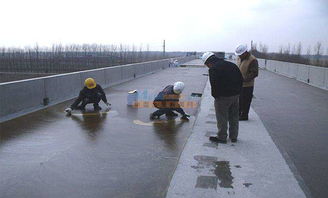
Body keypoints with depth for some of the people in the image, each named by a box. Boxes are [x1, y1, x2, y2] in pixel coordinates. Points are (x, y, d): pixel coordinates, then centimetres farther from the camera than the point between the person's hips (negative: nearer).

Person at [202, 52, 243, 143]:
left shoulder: (213, 69, -12)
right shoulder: (231, 65, 12)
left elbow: (214, 85, -19)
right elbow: (241, 79, 14)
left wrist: (215, 96, -4)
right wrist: (238, 91, 15)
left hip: (223, 97, -8)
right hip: (236, 95, 8)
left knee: (222, 118, 5)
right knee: (234, 117, 17)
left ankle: (222, 137, 13)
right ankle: (234, 137, 27)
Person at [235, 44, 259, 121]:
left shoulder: (252, 60, -17)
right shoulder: (239, 58, 9)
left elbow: (254, 73, -19)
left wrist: (244, 79, -23)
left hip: (247, 85, -8)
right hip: (239, 84, 8)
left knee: (245, 101, 2)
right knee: (238, 100, 17)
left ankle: (244, 116, 15)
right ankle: (238, 114, 32)